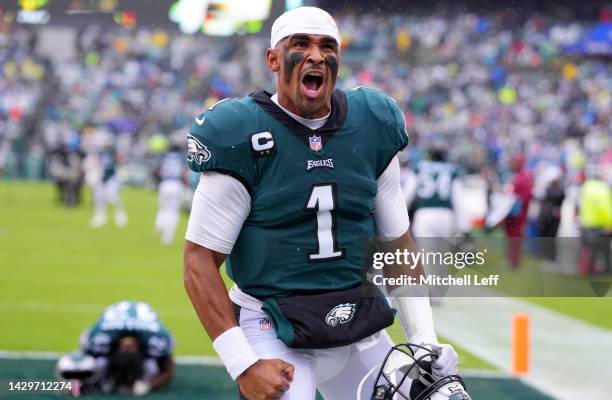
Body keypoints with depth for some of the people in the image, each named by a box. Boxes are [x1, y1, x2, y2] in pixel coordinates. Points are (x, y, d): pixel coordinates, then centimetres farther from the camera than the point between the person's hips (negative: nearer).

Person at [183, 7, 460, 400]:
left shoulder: (371, 129, 3)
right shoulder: (241, 136, -11)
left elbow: (397, 243, 13)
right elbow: (200, 263, -11)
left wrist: (425, 338, 6)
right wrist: (243, 364, -18)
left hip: (359, 327, 5)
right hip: (274, 326, -5)